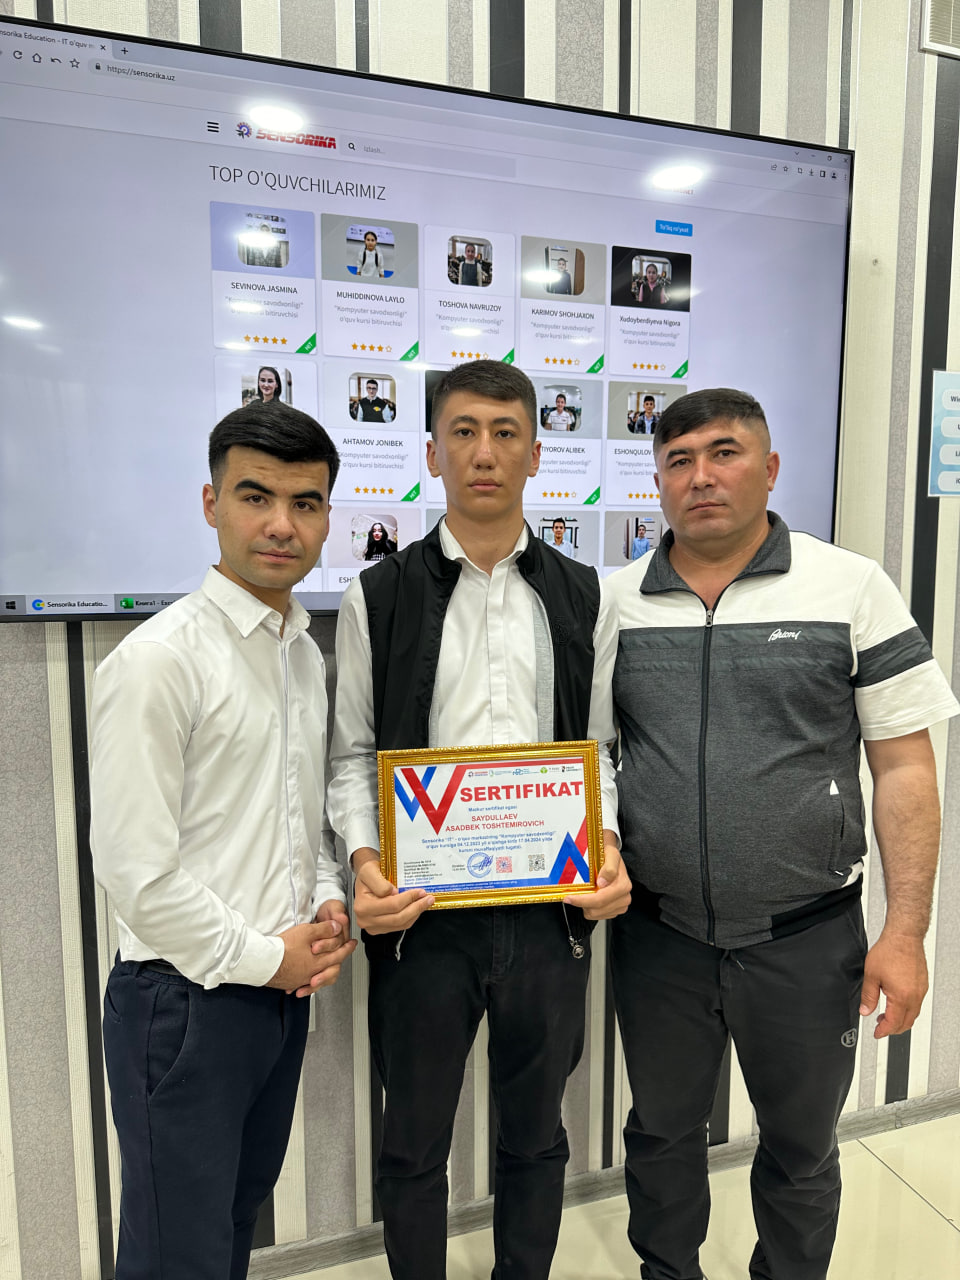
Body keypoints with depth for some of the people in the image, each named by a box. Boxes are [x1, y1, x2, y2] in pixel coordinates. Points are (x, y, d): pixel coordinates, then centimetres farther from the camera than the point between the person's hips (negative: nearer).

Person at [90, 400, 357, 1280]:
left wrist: (328, 906, -1)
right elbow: (134, 864, -20)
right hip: (186, 999, -7)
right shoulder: (158, 658, -18)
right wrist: (260, 957, -12)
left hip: (283, 989, 7)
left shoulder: (306, 653, 6)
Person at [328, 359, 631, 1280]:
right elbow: (351, 754, 0)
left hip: (551, 909, 2)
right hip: (421, 911, -1)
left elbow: (597, 748, 6)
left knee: (535, 1136, 23)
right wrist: (365, 857, -15)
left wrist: (606, 842, -10)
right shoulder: (378, 597, -2)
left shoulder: (583, 599, 3)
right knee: (414, 1142, 19)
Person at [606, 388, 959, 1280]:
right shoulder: (612, 602, -1)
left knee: (801, 1147, 21)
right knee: (661, 1132, 22)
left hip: (806, 937, -1)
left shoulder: (852, 589, -6)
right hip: (657, 936, 2)